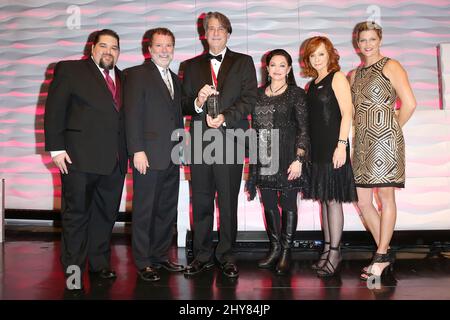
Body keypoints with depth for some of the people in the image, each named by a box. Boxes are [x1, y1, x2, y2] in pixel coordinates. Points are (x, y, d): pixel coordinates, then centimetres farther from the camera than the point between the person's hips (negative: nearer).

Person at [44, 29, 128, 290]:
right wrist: (57, 148, -11)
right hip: (80, 159, -4)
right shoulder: (70, 70, 3)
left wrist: (129, 151, 6)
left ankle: (99, 263, 27)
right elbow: (54, 110, -3)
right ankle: (73, 269, 16)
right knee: (76, 214, 4)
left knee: (106, 214, 12)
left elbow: (126, 117, 14)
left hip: (115, 161, 5)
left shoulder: (124, 78, 16)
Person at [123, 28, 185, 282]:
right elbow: (132, 115, -10)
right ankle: (143, 262, 13)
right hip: (149, 155, -7)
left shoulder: (175, 79, 19)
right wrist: (137, 151, -17)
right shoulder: (137, 75, -2)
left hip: (172, 157, 7)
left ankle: (161, 256, 24)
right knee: (145, 211, 1)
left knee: (168, 210, 12)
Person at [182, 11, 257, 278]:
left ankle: (226, 256, 16)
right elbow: (185, 105, 11)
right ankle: (203, 256, 18)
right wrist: (198, 102, -11)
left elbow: (249, 99, -1)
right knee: (201, 201, 6)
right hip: (200, 139, 2)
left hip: (230, 139, -2)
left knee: (229, 202, 3)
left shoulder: (243, 62, 10)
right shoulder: (193, 65, 16)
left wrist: (225, 117, -14)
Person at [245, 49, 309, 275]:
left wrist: (298, 159, -14)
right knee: (268, 204, 9)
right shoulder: (259, 93, 13)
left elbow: (303, 129, -4)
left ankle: (286, 253, 14)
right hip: (263, 157, 5)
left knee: (288, 204, 2)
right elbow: (254, 127, 14)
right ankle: (275, 248, 24)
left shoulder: (296, 94, 0)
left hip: (287, 157, -4)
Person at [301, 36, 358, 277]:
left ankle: (335, 253, 3)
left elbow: (347, 114, -10)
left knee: (333, 199, -5)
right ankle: (328, 248, 18)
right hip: (315, 148, 7)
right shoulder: (312, 84, 17)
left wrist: (341, 145, -19)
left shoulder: (337, 77, -2)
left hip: (332, 147, -7)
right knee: (323, 198, 10)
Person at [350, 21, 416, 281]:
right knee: (363, 202, 5)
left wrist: (392, 130, 3)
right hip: (363, 143, 7)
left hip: (384, 140, -7)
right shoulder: (355, 74, 19)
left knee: (386, 197, -3)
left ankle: (381, 257, 5)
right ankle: (385, 254, 18)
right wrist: (366, 130, 7)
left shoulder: (390, 66, 1)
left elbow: (409, 104, -6)